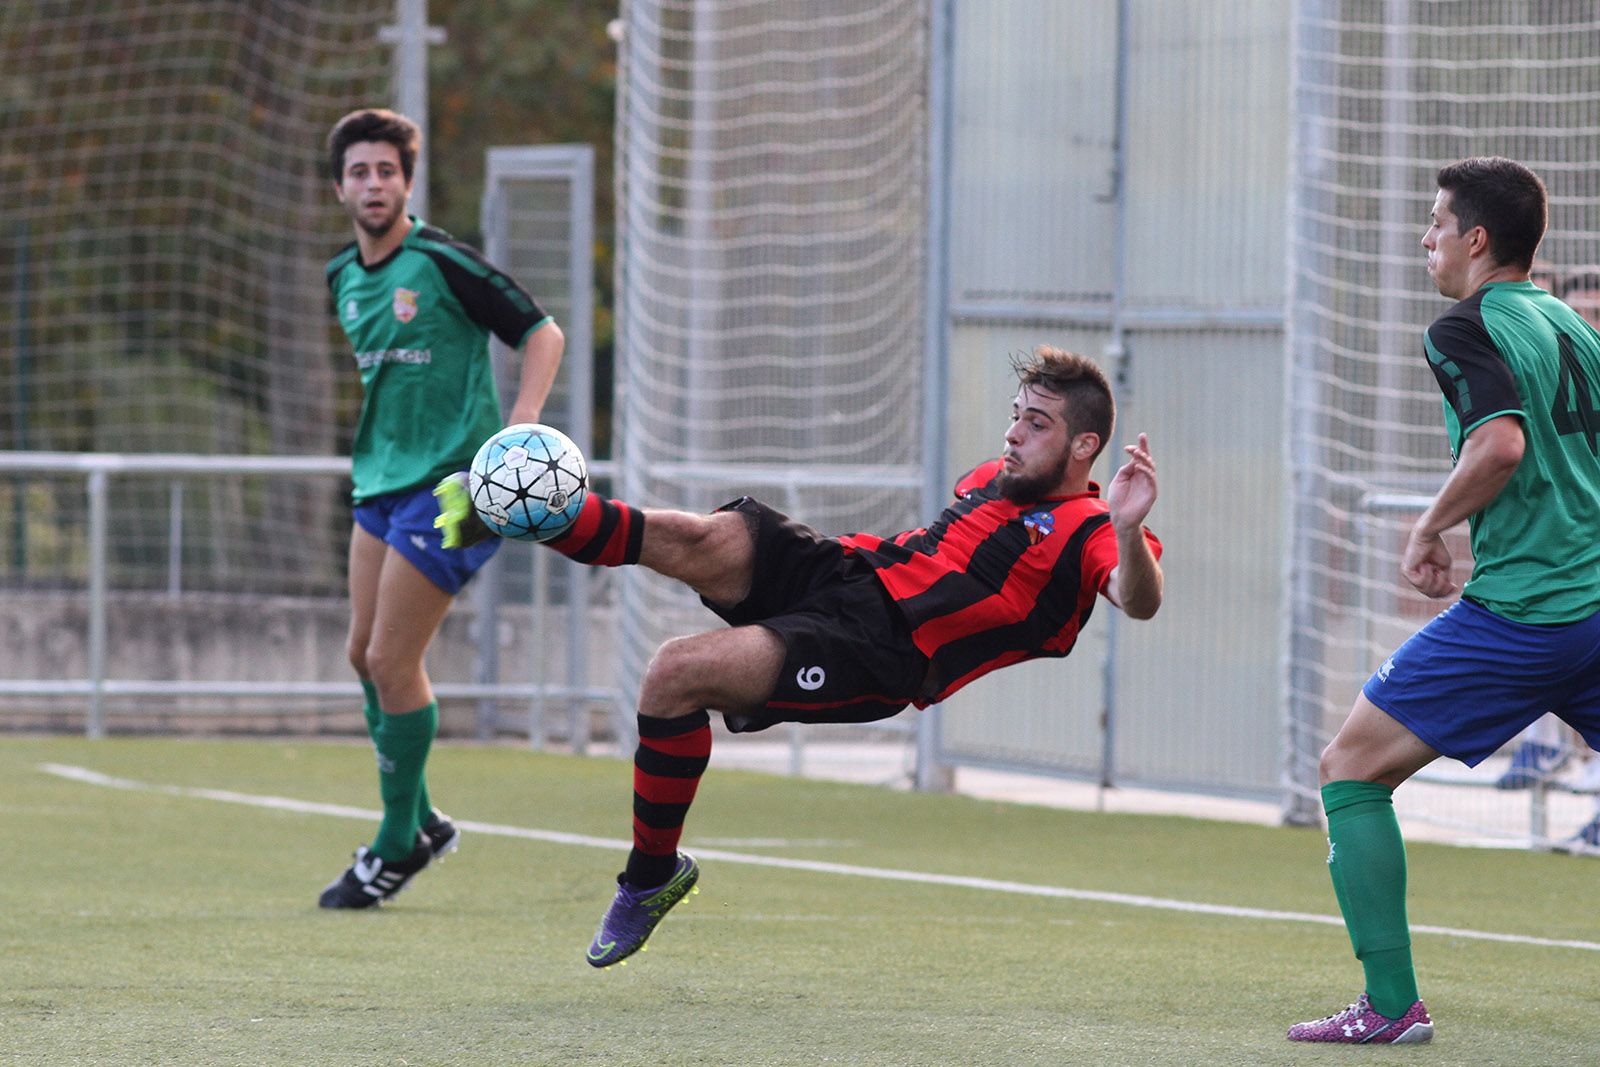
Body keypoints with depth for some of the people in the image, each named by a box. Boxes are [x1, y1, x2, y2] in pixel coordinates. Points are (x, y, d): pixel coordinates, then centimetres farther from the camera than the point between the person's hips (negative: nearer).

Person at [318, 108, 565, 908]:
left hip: (450, 483, -8)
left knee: (393, 662, -8)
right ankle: (420, 823, 24)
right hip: (383, 482, 8)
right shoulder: (345, 278, 10)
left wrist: (522, 421, -24)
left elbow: (542, 333, -10)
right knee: (365, 654, 9)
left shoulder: (442, 263, -13)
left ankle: (399, 848, 4)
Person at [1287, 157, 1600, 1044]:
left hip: (1520, 612, -7)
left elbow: (1501, 443, -23)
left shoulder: (1466, 330, -6)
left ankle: (1391, 1004, -5)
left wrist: (1430, 528, -9)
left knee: (1351, 769, 3)